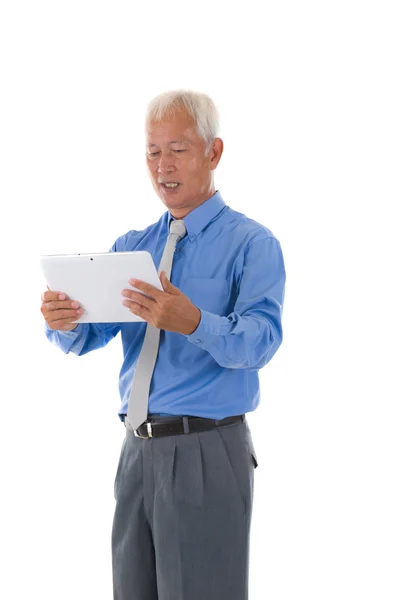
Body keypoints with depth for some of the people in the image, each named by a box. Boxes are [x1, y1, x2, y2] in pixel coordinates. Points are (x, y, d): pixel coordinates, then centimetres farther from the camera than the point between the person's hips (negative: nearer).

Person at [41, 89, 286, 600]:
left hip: (207, 456, -5)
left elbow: (260, 340, -21)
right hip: (138, 449, 6)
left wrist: (193, 322, -39)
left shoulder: (252, 244, -6)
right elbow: (87, 337, 5)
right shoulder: (130, 246, 13)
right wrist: (62, 320, -18)